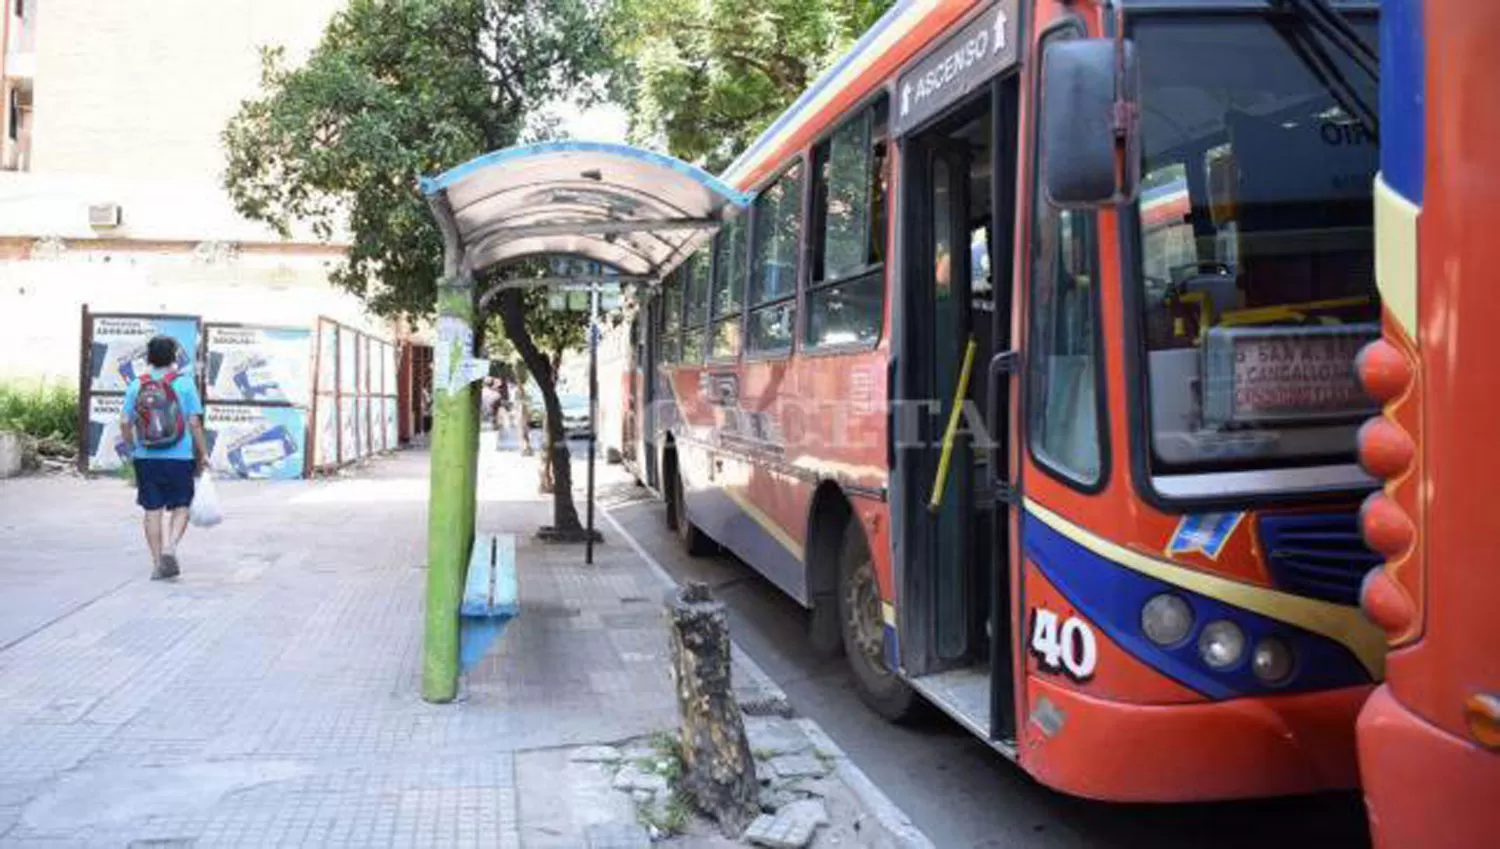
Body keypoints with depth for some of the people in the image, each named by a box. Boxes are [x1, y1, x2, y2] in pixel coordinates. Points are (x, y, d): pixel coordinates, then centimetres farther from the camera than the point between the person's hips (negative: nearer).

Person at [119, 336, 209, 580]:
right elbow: (194, 422, -8)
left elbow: (125, 423, 1)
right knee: (180, 506, 11)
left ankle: (157, 562, 13)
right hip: (179, 457, -2)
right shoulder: (184, 383, -5)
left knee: (152, 509, 9)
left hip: (146, 459, 2)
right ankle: (170, 546, -11)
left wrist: (133, 448, 16)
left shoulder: (136, 385, 3)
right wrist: (203, 453, 0)